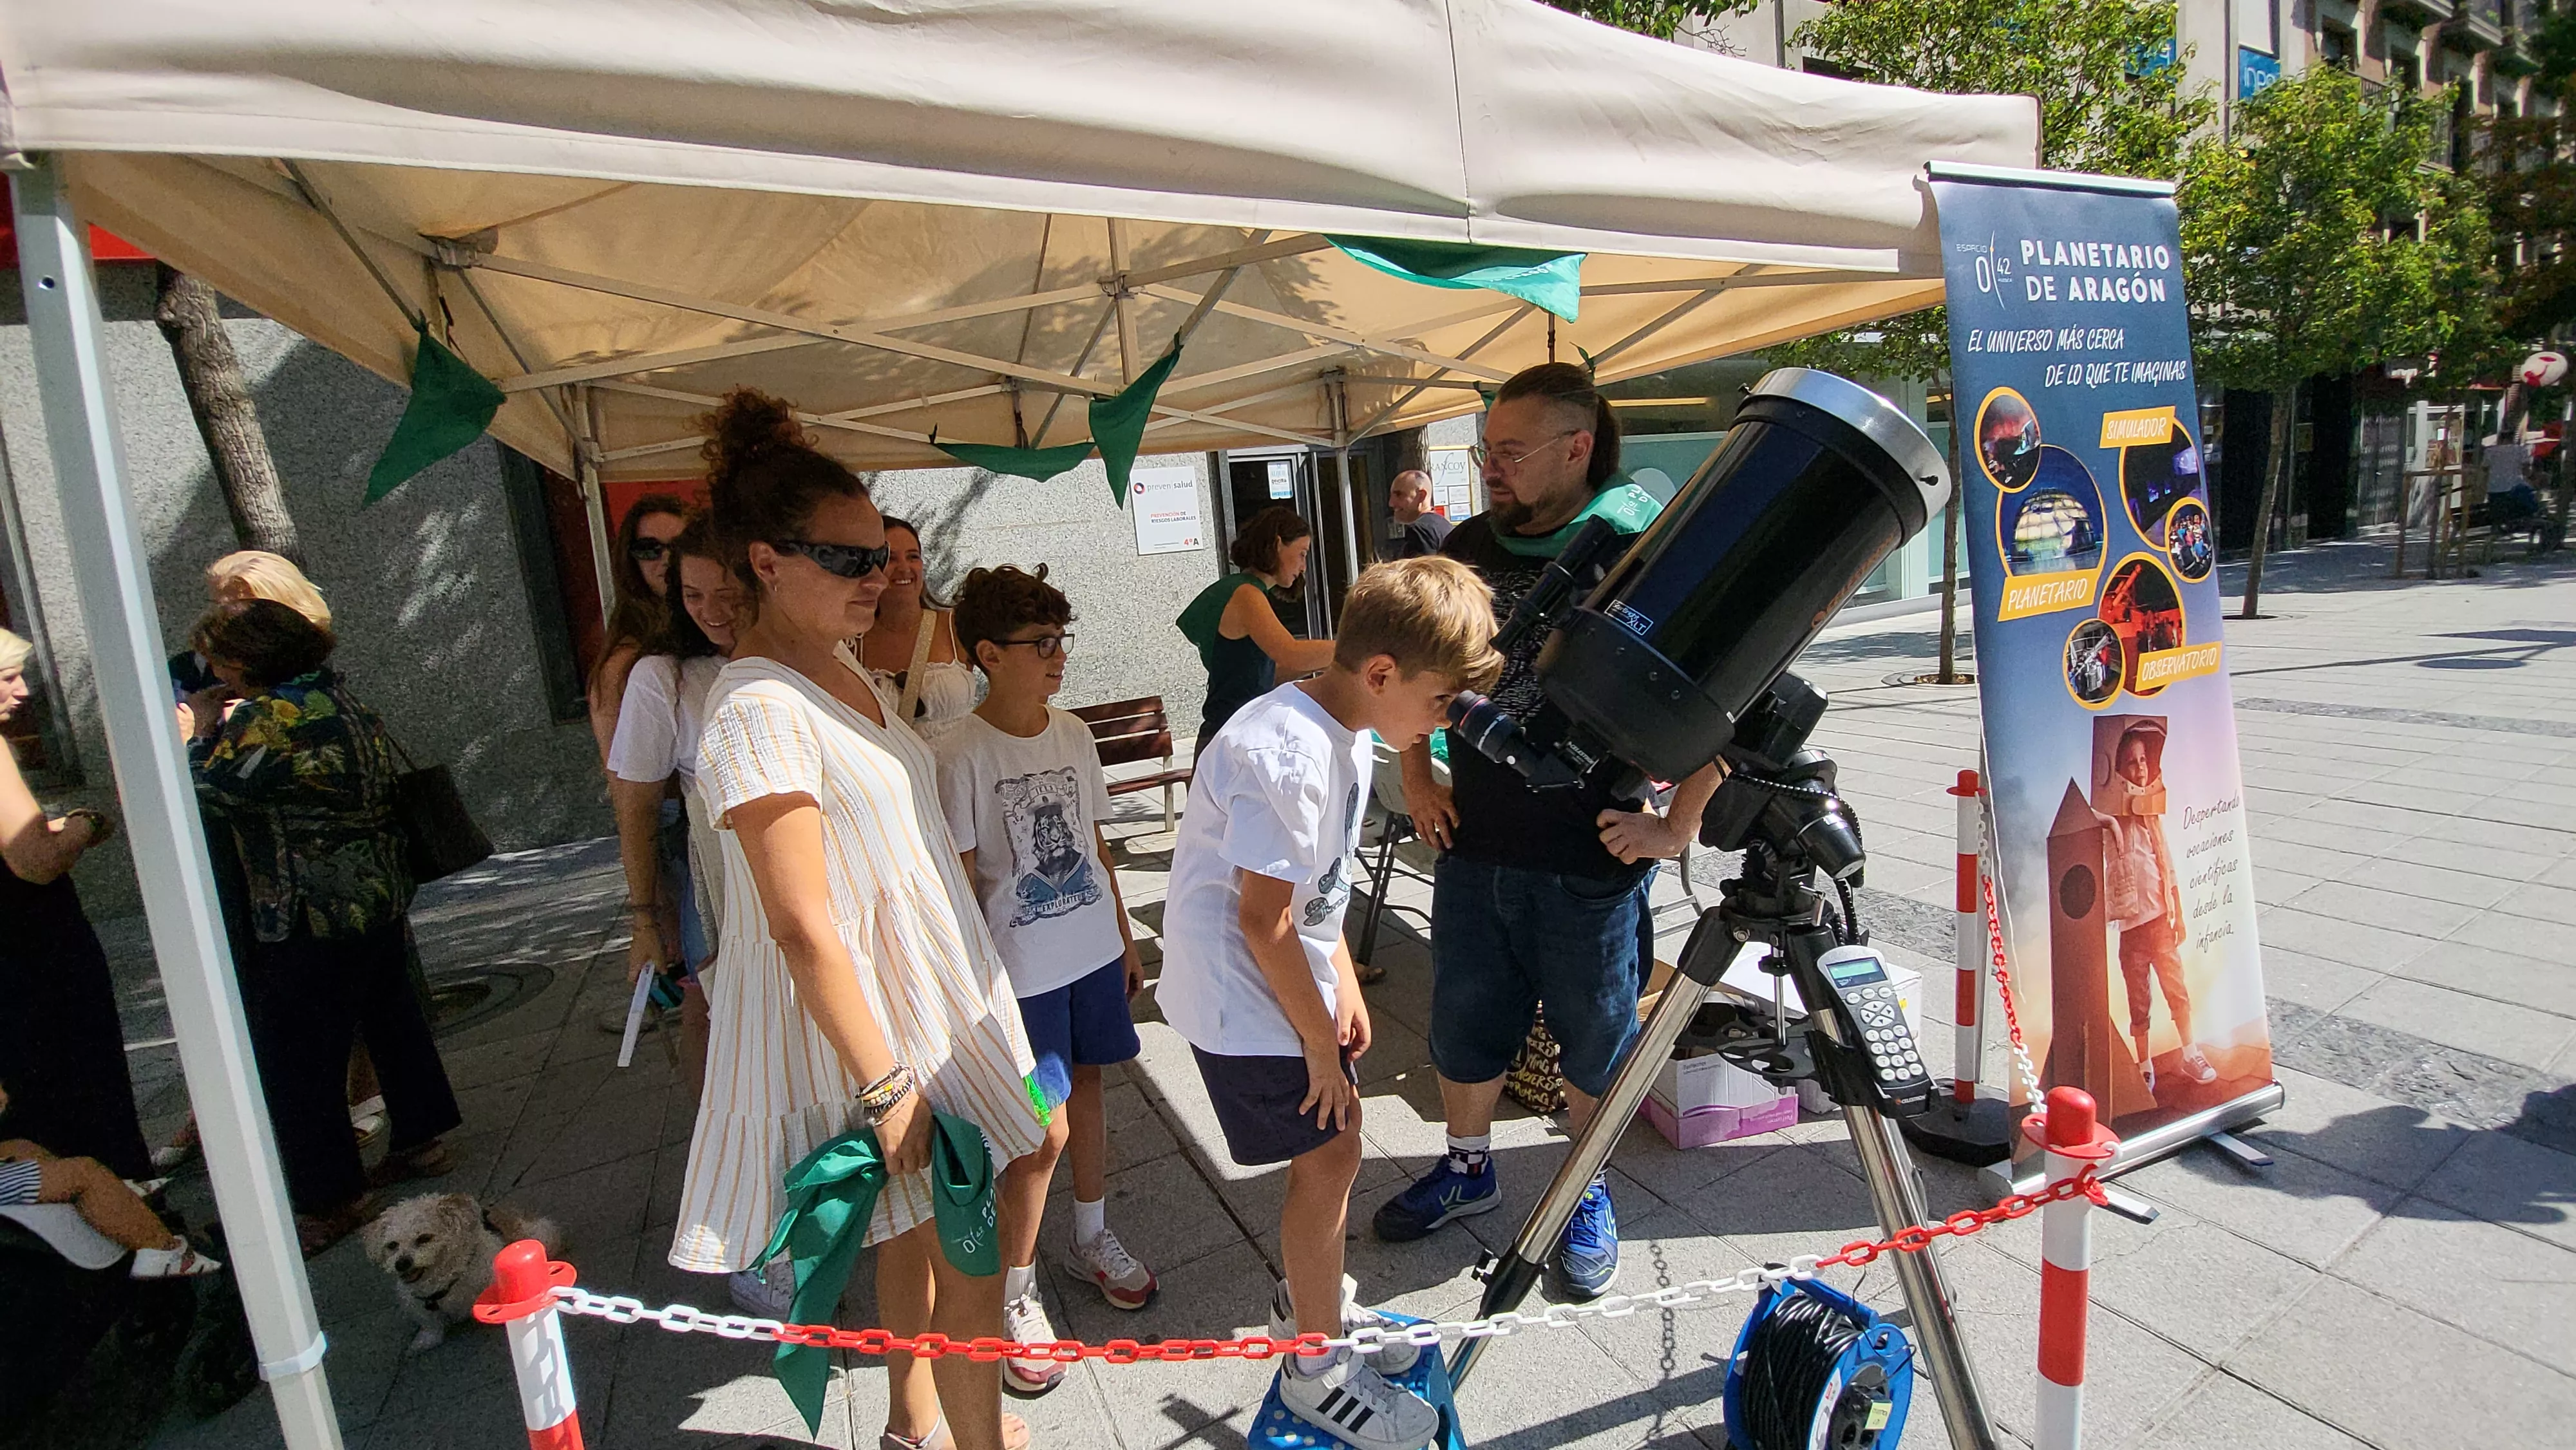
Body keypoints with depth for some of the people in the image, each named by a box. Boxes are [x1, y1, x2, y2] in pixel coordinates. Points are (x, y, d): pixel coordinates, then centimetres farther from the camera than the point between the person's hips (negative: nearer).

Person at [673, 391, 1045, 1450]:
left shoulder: (843, 674, 7)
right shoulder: (761, 711, -22)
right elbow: (804, 929, -25)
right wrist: (885, 1084, -23)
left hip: (931, 998, 9)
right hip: (867, 1022, -9)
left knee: (917, 1234, 23)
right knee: (969, 1261, 4)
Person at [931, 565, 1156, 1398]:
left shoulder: (1073, 733, 3)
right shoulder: (961, 755, -15)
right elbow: (960, 882, -12)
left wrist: (1123, 938, 15)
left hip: (1094, 952, 6)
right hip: (1021, 971, -6)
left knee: (1086, 1085, 18)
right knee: (1044, 1132, -2)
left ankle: (1092, 1239, 40)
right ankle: (1015, 1293, 21)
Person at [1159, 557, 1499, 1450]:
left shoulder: (1347, 734, 2)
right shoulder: (1285, 752, -29)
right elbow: (1263, 923, -25)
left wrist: (1343, 986, 10)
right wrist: (1321, 1043, -15)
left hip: (1290, 975, 9)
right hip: (1241, 993, -9)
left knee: (1335, 1137, 19)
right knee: (1329, 1155, -2)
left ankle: (1315, 1303, 43)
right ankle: (1316, 1373, 20)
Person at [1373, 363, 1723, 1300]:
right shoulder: (1468, 547, 3)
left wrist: (1679, 823, -16)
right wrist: (1416, 773, 9)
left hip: (1592, 862, -4)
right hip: (1473, 847, 5)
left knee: (1593, 1042, 15)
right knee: (1464, 1026, 19)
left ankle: (1588, 1193, 40)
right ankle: (1468, 1167, 43)